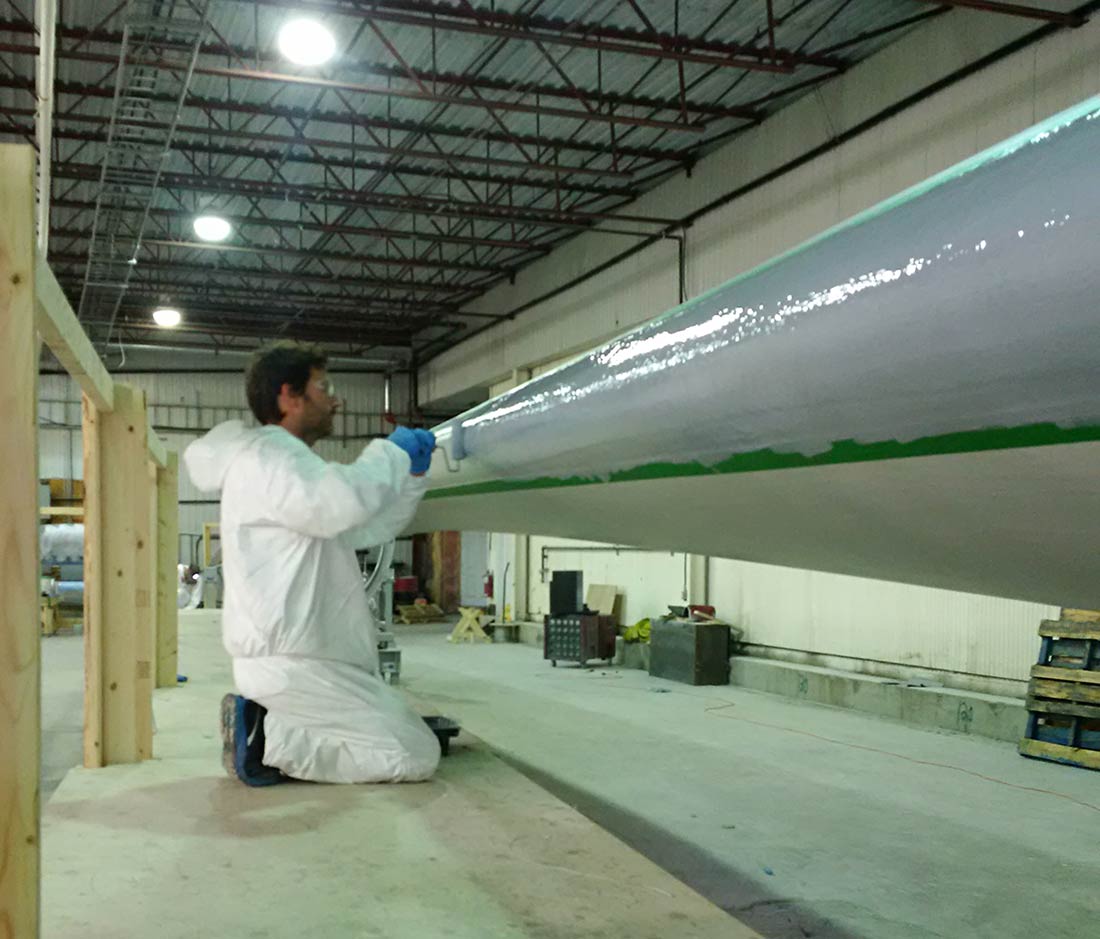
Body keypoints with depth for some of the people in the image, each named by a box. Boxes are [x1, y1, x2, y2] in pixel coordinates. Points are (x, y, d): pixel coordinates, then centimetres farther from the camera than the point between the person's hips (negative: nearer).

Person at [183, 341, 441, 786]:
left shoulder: (291, 464, 22)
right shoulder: (263, 457, -12)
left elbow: (367, 529, 26)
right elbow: (342, 502, -32)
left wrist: (412, 473, 13)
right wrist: (391, 452, -13)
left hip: (305, 657, 11)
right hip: (295, 664, -11)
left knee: (414, 735, 22)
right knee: (418, 755, -8)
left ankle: (265, 723, 9)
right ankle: (267, 740, -9)